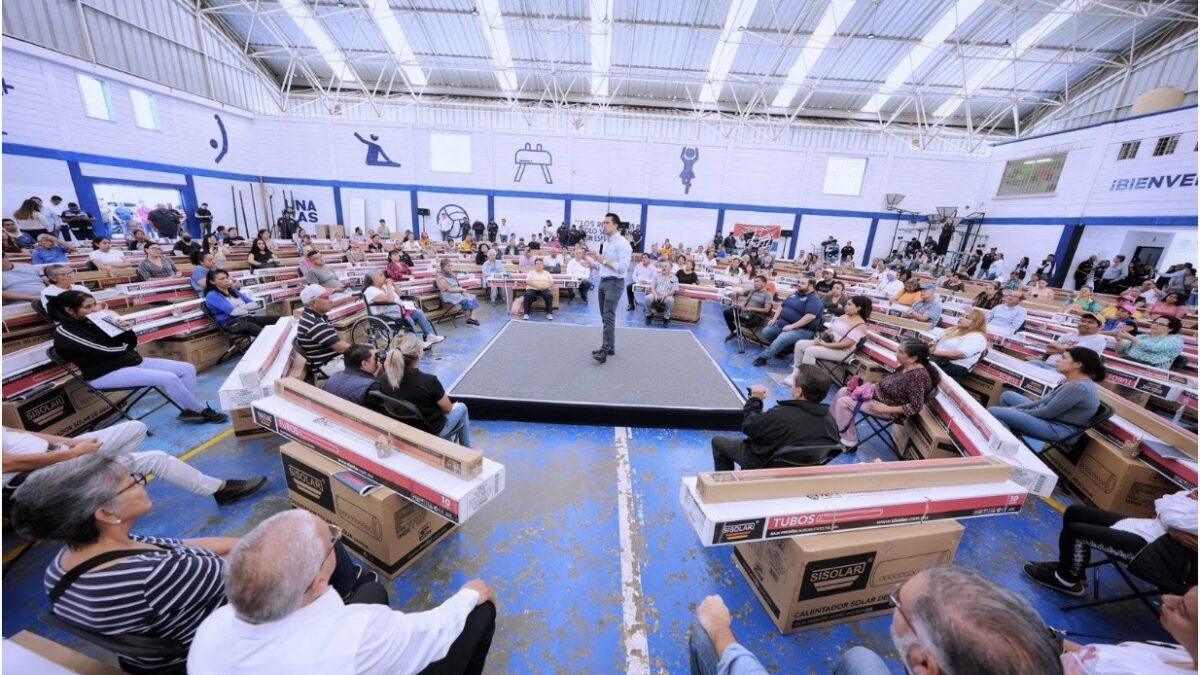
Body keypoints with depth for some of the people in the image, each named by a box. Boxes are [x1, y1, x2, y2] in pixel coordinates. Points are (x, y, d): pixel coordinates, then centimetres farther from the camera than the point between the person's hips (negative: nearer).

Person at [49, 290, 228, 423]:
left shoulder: (93, 321, 12)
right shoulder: (64, 332, -11)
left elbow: (131, 342, 10)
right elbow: (103, 351, -17)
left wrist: (126, 330, -11)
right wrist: (127, 346, 2)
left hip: (132, 361, 8)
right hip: (104, 374, -8)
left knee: (187, 369, -5)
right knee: (168, 378, -28)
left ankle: (188, 410, -10)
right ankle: (201, 411, -14)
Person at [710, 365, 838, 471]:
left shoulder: (780, 415, -38)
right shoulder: (830, 421, -19)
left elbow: (747, 426, -20)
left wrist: (755, 399, -4)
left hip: (765, 467, -6)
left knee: (718, 441, 10)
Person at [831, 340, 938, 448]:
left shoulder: (918, 376, -27)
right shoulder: (906, 366, -2)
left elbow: (915, 407, -26)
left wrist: (886, 409, -24)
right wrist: (874, 385, -1)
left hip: (888, 407, -9)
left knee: (843, 402, -16)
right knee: (843, 391, 4)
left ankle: (850, 443, -2)